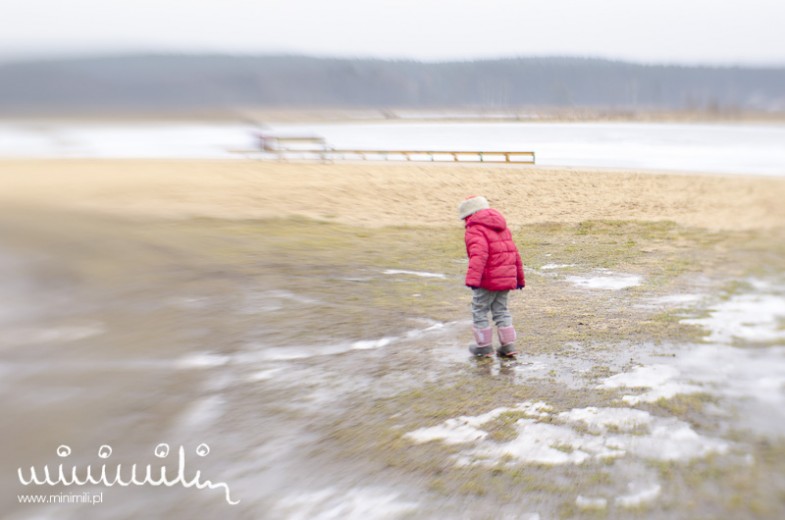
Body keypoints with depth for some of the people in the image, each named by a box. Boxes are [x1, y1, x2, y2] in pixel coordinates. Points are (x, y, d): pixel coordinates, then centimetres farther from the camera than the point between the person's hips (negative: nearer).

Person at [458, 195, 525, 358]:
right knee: (501, 311, 18)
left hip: (488, 280, -8)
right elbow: (515, 253, 20)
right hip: (506, 278, 8)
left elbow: (479, 255, -26)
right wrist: (520, 278, 27)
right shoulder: (502, 228, 17)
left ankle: (484, 346, 14)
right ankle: (508, 345, 16)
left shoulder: (475, 230, -10)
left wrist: (472, 279, -35)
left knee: (479, 311, 7)